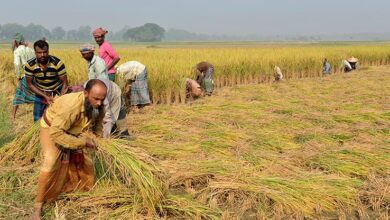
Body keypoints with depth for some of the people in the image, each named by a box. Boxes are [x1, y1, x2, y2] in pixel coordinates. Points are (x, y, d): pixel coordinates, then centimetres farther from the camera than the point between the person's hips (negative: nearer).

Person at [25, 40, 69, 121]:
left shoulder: (57, 63, -25)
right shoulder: (30, 65, -19)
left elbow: (65, 83, -18)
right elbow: (30, 84, -9)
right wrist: (45, 96, -19)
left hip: (57, 92, -2)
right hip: (40, 93, 2)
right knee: (37, 119, 2)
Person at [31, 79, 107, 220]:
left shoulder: (97, 106, -21)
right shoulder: (72, 104, -43)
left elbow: (97, 128, -2)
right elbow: (55, 132, -43)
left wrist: (90, 139, -23)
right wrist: (82, 142, -41)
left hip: (74, 130, 6)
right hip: (52, 128, -6)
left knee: (85, 159, 9)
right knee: (50, 164, -20)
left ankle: (86, 188, 35)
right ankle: (38, 205, -8)